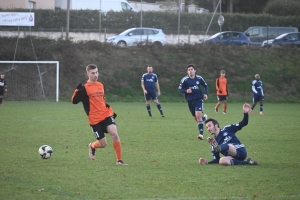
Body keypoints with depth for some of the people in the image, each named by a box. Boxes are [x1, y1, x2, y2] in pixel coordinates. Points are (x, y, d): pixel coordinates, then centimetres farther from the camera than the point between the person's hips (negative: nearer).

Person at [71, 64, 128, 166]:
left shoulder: (100, 85, 11)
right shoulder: (85, 88, -8)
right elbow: (74, 101, -15)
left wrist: (110, 110, 22)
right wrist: (78, 90, -30)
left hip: (106, 115, 4)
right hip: (95, 119, -4)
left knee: (114, 134, -19)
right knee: (103, 144, -1)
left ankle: (119, 160, -8)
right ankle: (92, 146, 38)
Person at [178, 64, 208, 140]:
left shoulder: (199, 78, 0)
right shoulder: (185, 79, -5)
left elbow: (205, 86, 16)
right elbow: (180, 89, 0)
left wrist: (206, 94, 0)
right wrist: (186, 91, -19)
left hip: (198, 99, -2)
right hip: (190, 100, 2)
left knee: (198, 115, -20)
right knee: (196, 118, 8)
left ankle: (201, 134, -18)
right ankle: (204, 117, 45)